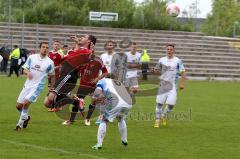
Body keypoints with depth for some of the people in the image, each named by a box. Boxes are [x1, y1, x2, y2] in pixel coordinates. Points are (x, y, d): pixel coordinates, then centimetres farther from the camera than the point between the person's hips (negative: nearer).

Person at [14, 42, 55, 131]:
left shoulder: (49, 62, -5)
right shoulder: (32, 57, 1)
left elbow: (52, 76, 7)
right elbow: (24, 70, 7)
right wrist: (27, 72, -16)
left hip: (37, 87, -4)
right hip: (27, 85, 4)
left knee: (26, 103, -21)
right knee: (18, 105, 4)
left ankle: (20, 123, -5)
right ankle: (26, 117, 34)